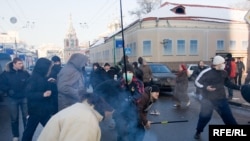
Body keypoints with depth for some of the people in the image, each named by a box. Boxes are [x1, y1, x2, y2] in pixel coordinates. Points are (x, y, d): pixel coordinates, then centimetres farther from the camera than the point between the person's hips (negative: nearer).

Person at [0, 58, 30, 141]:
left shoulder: (25, 73, -3)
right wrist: (8, 90, -14)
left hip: (24, 98, 0)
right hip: (13, 99, 0)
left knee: (26, 117, 7)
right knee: (14, 118, 11)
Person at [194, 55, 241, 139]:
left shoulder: (224, 72, 2)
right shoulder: (206, 72, -15)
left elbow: (228, 83, 16)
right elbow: (197, 82, -8)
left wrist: (239, 87, 8)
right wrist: (205, 87, -23)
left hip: (221, 99, 4)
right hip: (208, 99, -4)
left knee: (228, 117, 7)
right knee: (204, 117, 2)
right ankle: (198, 132, 25)